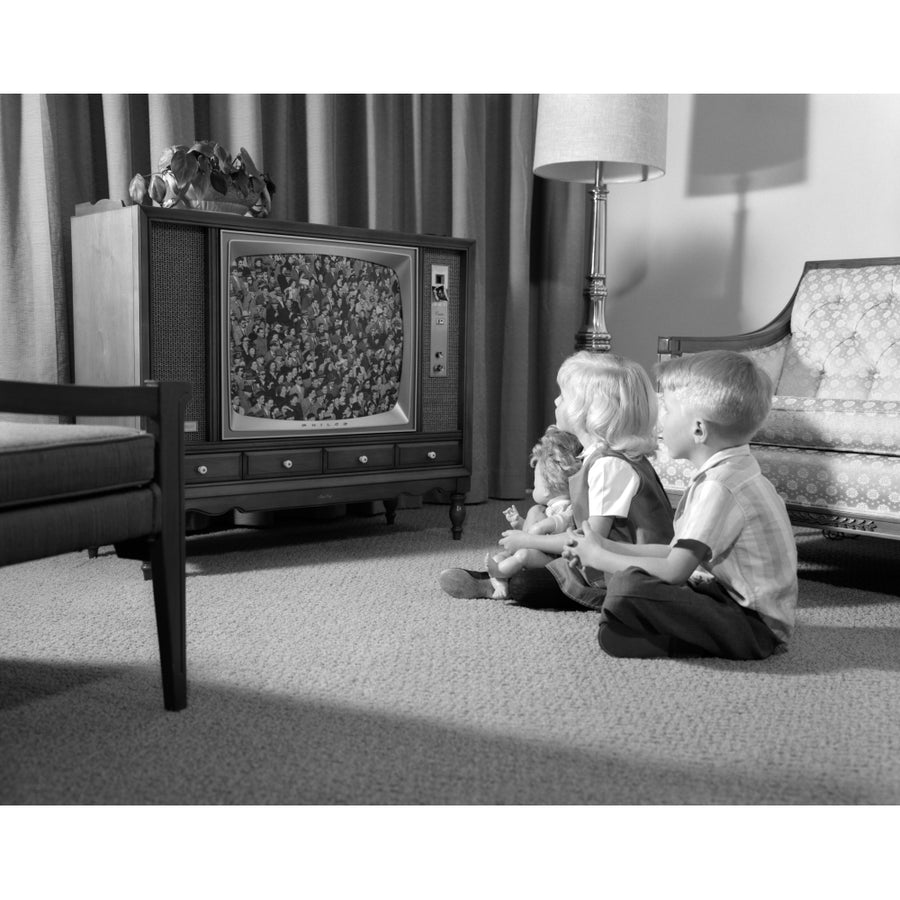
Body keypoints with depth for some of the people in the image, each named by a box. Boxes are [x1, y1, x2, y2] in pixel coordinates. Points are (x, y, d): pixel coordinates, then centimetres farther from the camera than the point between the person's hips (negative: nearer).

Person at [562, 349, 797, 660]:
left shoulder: (719, 487, -22)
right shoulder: (729, 471, 11)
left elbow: (675, 570, -25)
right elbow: (681, 552, 14)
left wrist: (600, 557, -11)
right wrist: (610, 549, 9)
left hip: (754, 627, -11)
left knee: (627, 588, -29)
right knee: (626, 574, 17)